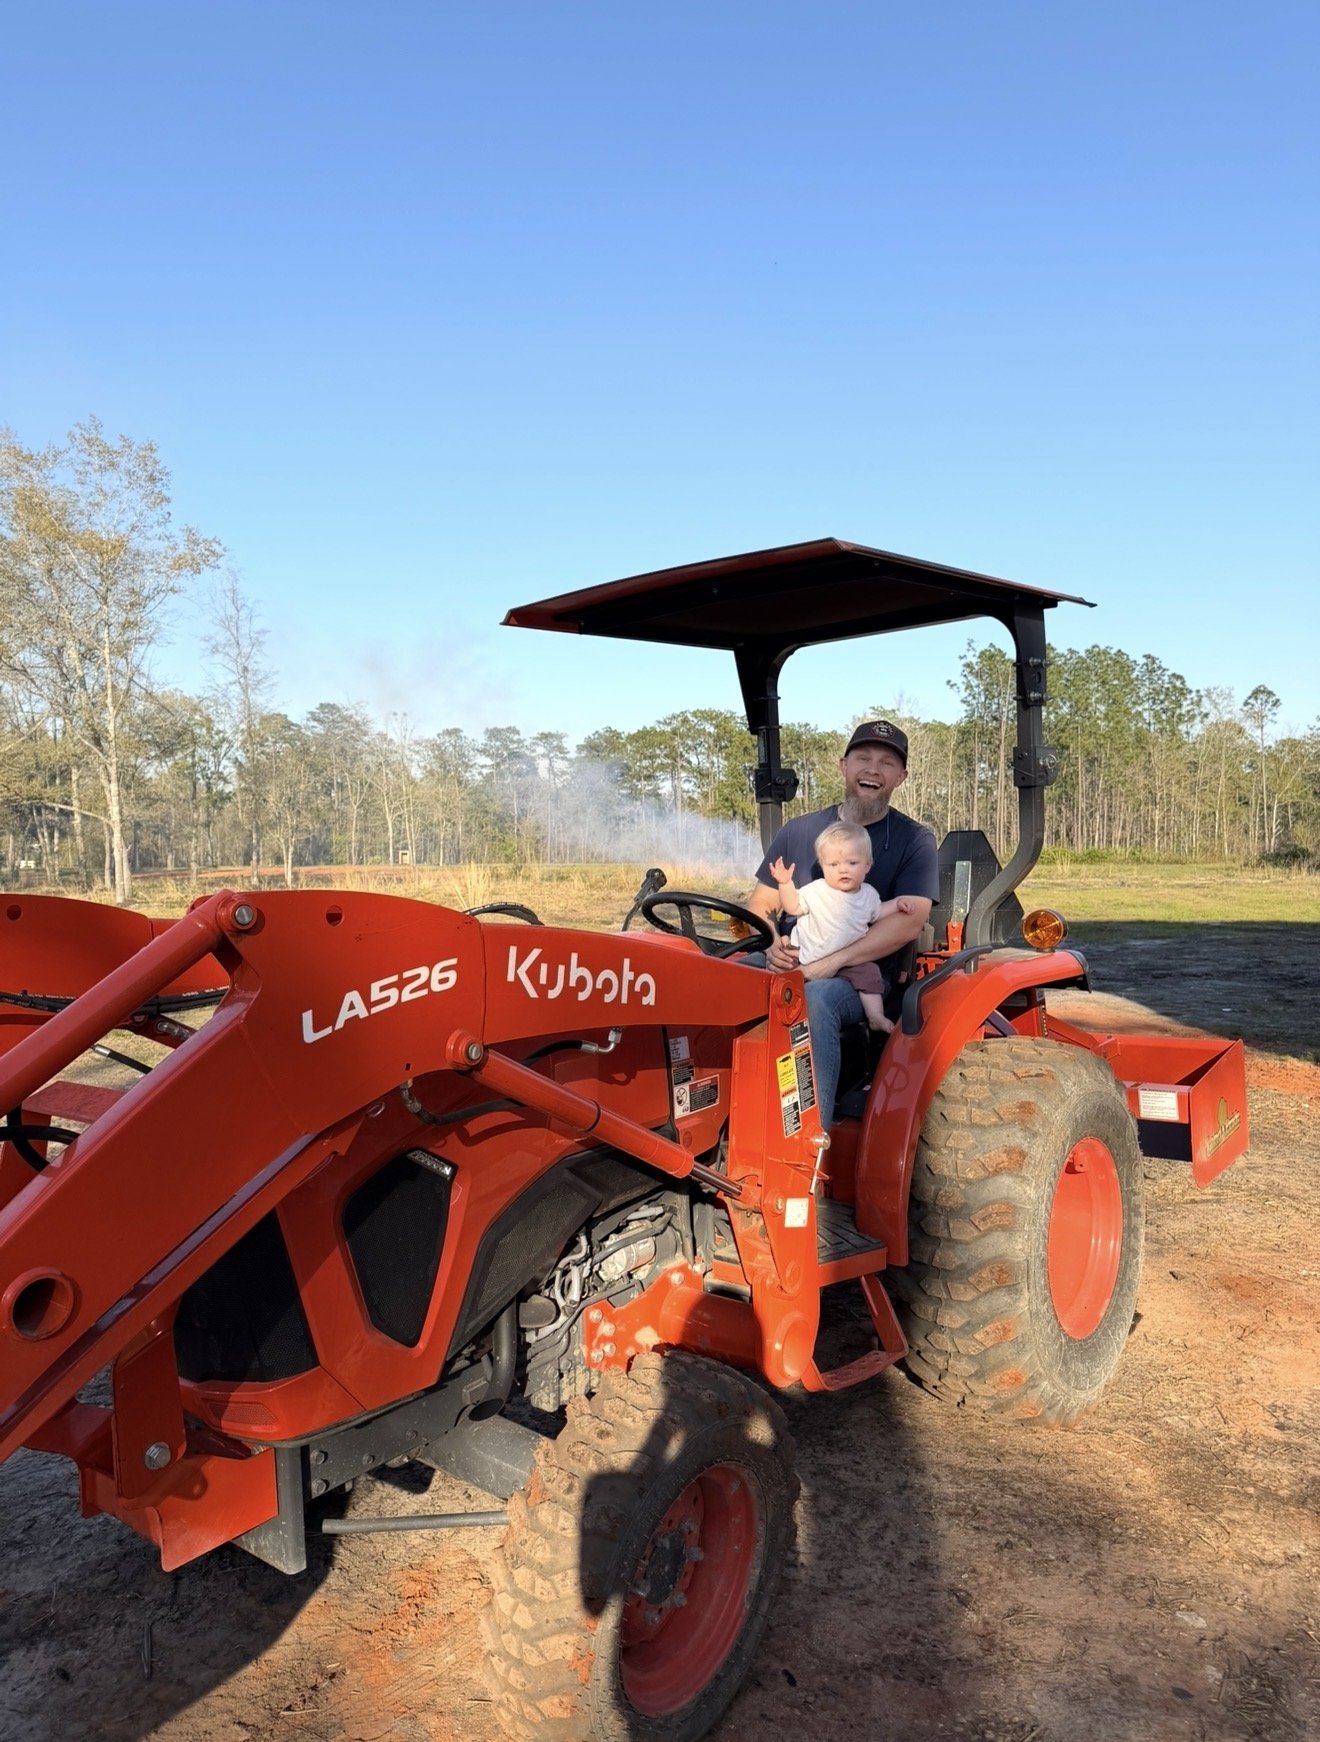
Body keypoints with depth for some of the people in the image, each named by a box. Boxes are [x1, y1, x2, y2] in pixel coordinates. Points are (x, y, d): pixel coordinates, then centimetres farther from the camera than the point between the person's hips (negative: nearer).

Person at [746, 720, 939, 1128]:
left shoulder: (914, 841, 3)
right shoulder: (799, 831, 14)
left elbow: (909, 920, -11)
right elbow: (761, 903, 14)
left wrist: (832, 961, -22)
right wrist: (771, 944, -10)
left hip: (865, 975, -3)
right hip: (790, 966, 4)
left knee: (814, 999, -37)